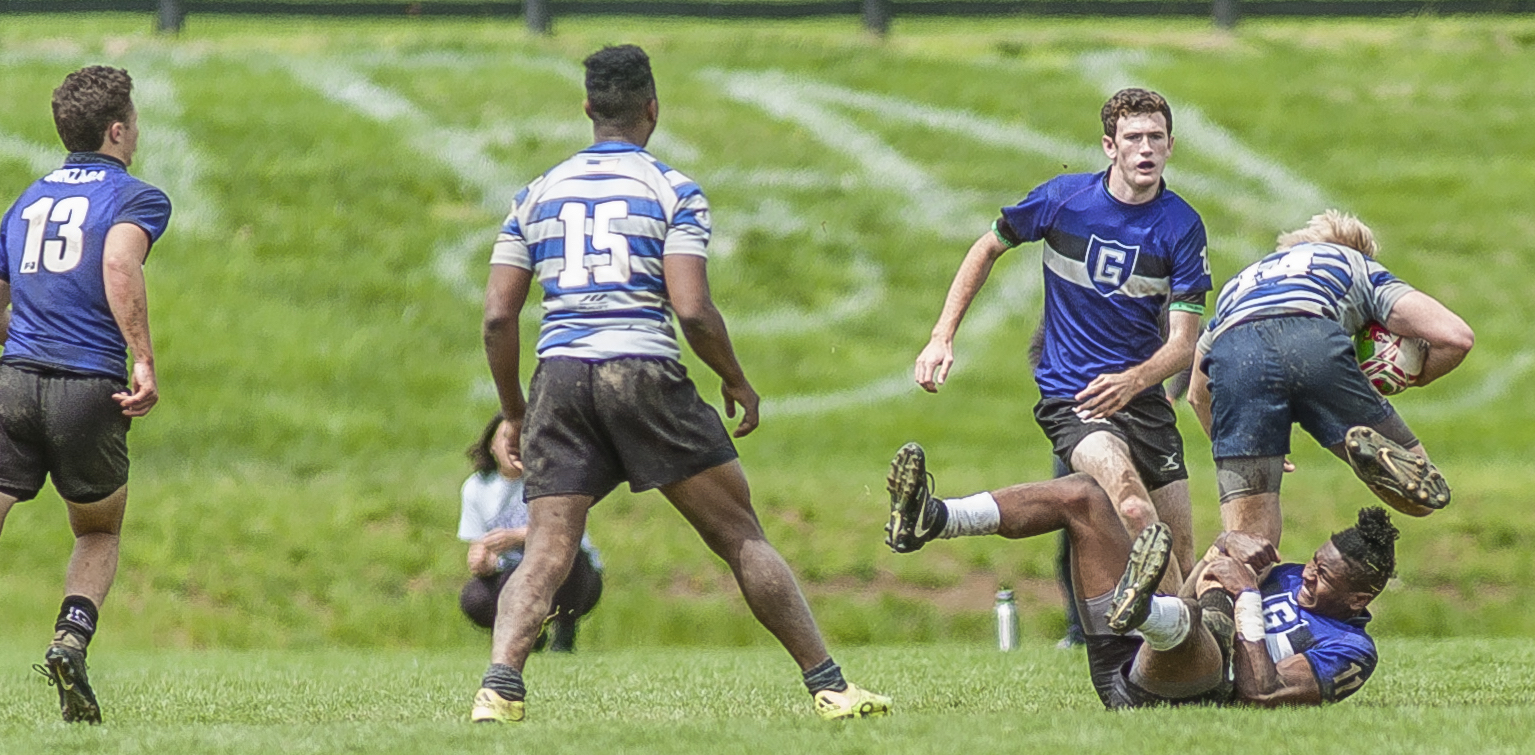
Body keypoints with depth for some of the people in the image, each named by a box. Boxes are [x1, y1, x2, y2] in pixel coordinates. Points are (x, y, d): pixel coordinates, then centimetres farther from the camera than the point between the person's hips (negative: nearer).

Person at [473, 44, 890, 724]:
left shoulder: (537, 194, 14)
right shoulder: (672, 191, 2)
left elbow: (498, 317, 9)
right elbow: (692, 310, -9)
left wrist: (513, 414, 20)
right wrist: (737, 384, 7)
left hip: (560, 380, 3)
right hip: (645, 374, -3)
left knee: (544, 554, 0)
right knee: (741, 535, 6)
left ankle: (499, 686, -24)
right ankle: (827, 686, 7)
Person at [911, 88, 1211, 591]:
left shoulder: (1182, 227, -5)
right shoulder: (1064, 198, -7)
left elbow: (1183, 343, -8)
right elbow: (989, 248, 11)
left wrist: (1134, 380, -29)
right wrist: (942, 337, 5)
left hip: (1141, 396, 4)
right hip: (1069, 395, -4)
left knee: (1180, 550, 4)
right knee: (1132, 509, -30)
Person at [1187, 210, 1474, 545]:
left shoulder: (1239, 282, 44)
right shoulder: (1359, 266, 36)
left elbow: (1197, 394, 52)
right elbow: (1456, 337, 22)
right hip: (1316, 348, -2)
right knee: (1421, 490, 9)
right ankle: (1381, 457, -24)